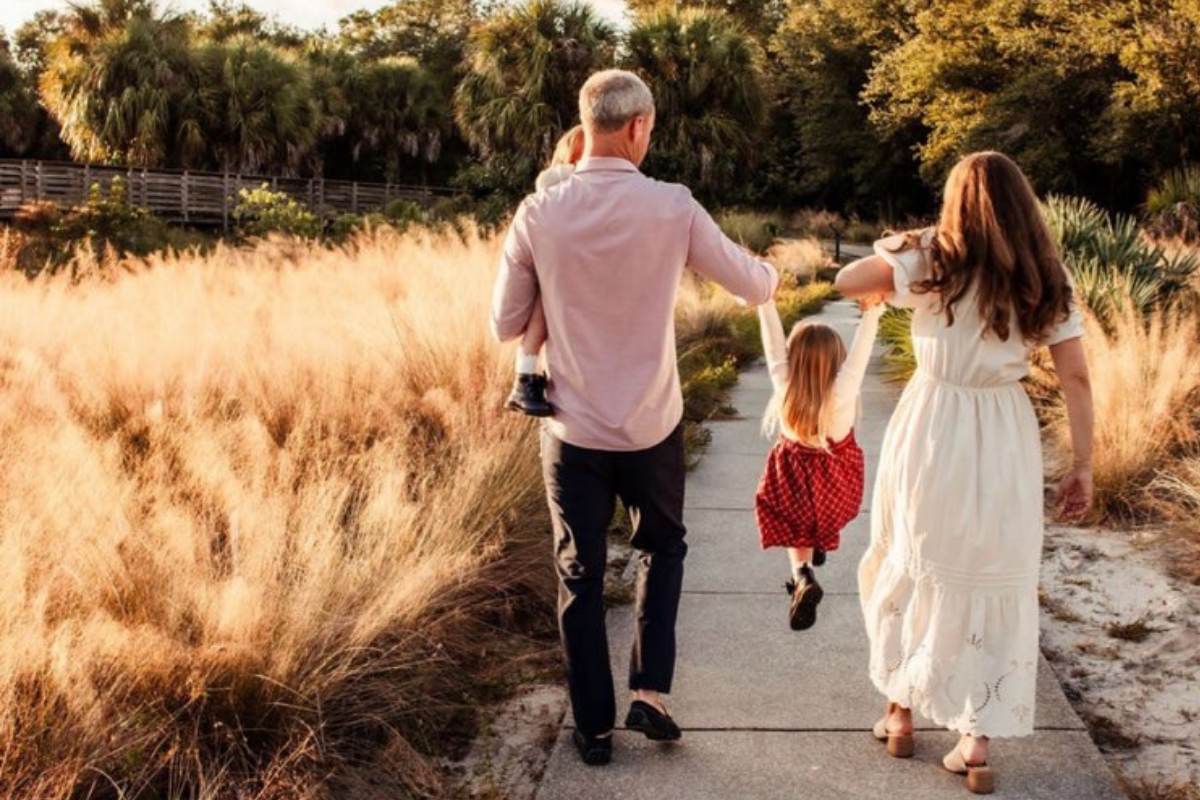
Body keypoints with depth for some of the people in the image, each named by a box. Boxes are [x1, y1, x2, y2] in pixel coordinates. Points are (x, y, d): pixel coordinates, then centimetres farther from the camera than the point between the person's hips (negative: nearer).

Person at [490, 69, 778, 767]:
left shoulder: (539, 214, -10)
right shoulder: (672, 207, -12)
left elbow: (506, 325, -1)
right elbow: (752, 285, 1)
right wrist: (773, 276, 24)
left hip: (572, 429, 0)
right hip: (652, 426, 0)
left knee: (581, 575, 13)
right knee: (663, 549, 24)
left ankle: (595, 727, 20)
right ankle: (650, 692, 17)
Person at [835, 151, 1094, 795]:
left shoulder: (931, 258, -5)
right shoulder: (1046, 277, 1)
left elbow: (846, 282, -10)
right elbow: (1076, 378, -1)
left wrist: (892, 254, 10)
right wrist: (1082, 467, 5)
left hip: (931, 431, -1)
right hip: (1006, 441, 1)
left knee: (910, 569, 17)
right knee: (995, 584, 9)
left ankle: (900, 713, 27)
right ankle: (977, 743, 10)